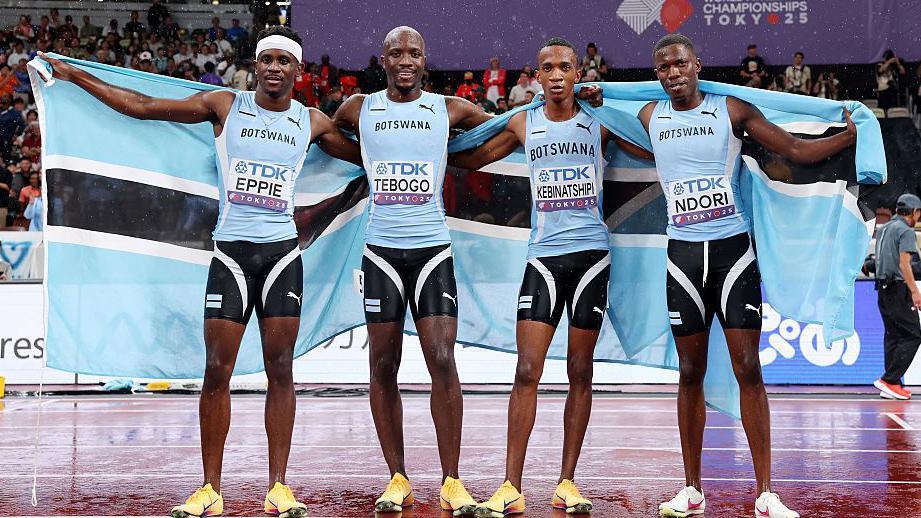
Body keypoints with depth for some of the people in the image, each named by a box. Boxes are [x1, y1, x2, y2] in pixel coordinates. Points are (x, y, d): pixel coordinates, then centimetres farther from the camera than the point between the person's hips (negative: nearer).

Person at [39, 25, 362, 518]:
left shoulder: (312, 121, 9)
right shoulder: (225, 105, 5)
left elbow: (367, 157, 24)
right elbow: (142, 106, 8)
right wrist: (73, 75, 10)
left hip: (282, 251, 1)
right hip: (231, 250, -1)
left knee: (280, 370, -1)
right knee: (216, 370, -4)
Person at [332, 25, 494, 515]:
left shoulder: (448, 109, 5)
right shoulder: (358, 108, 6)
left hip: (433, 249, -1)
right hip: (381, 250, 1)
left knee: (442, 361, -9)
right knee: (383, 367, 2)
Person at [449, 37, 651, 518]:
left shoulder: (600, 121, 4)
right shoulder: (523, 124, 8)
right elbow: (472, 158, 20)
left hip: (590, 253, 0)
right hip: (543, 256, 0)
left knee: (579, 373, 4)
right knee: (526, 372, -7)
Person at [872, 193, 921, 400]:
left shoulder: (883, 229, 17)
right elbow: (904, 263, -17)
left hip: (883, 288, 9)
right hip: (899, 288, -9)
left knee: (892, 335, 11)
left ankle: (892, 385, 11)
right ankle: (889, 380, -10)